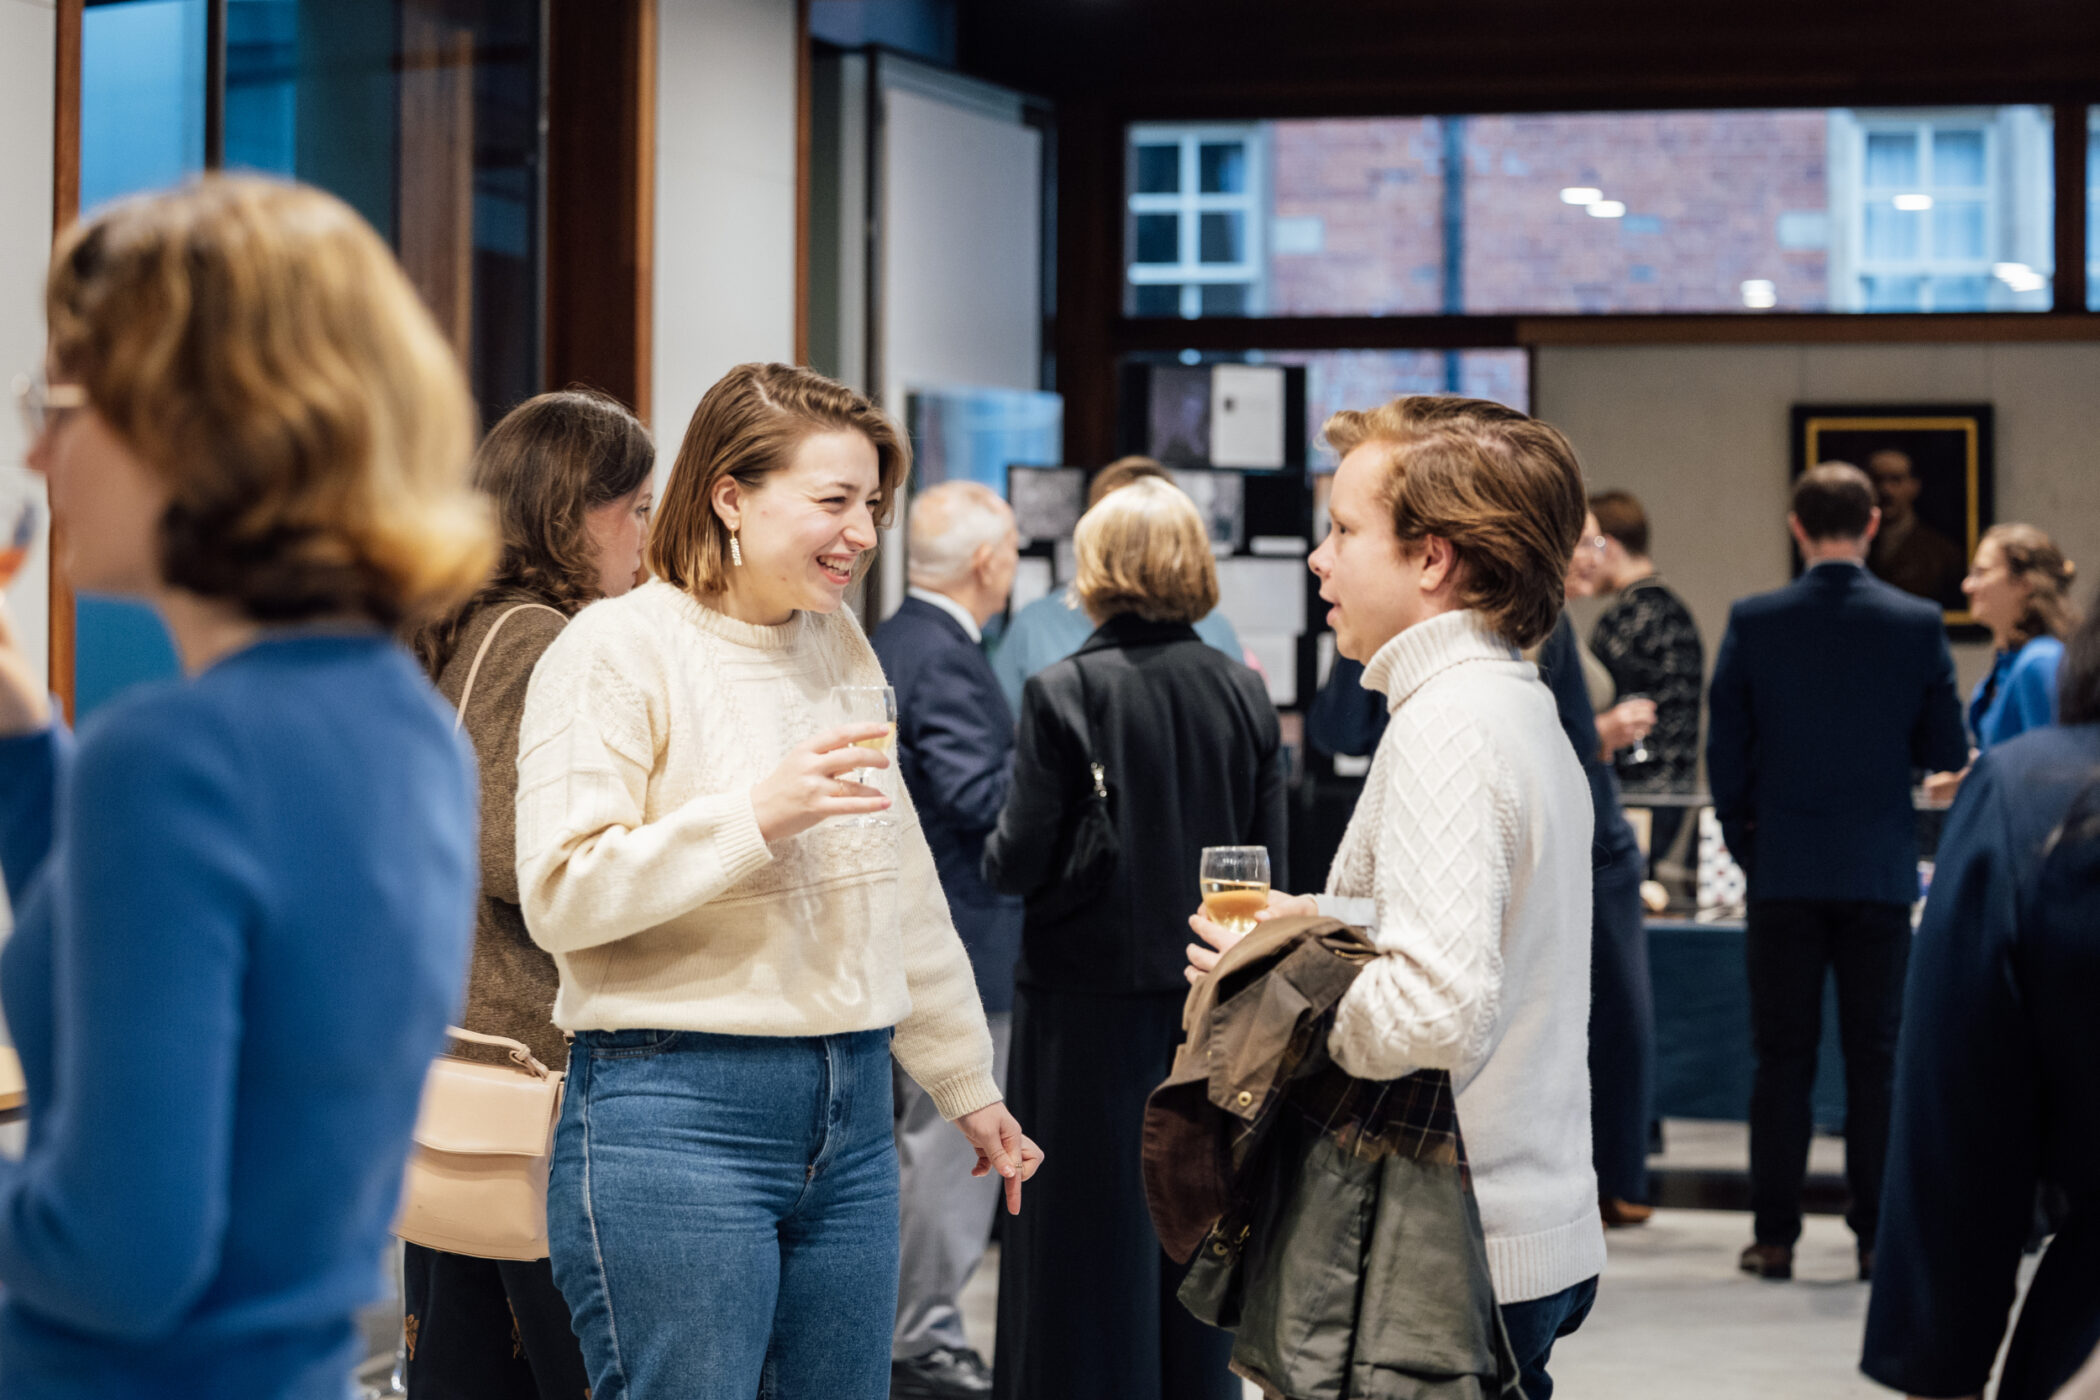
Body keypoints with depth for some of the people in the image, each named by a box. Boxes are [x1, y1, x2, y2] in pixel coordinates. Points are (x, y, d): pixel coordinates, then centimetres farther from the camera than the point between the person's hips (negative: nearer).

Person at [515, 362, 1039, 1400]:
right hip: (676, 1119, -7)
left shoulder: (839, 646, 15)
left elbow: (905, 891, 23)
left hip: (850, 1117, 7)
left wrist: (967, 1084, 25)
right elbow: (560, 897, -14)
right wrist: (758, 816, -20)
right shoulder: (619, 647, -6)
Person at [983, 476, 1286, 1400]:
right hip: (1209, 994, 4)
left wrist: (995, 848, 8)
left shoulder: (1064, 693, -13)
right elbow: (1268, 866, 3)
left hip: (1091, 993, -4)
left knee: (1087, 1229, 5)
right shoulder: (1242, 693, -1)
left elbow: (1019, 863, -13)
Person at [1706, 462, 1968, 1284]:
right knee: (1877, 1055, 6)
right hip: (1880, 869, 0)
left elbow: (1725, 752, -1)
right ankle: (1877, 1236, 7)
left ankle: (1776, 1237, 6)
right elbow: (1946, 752, 1)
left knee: (1782, 1058, 5)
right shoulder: (1917, 624, -5)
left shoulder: (1753, 623, -5)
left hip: (1784, 869, 0)